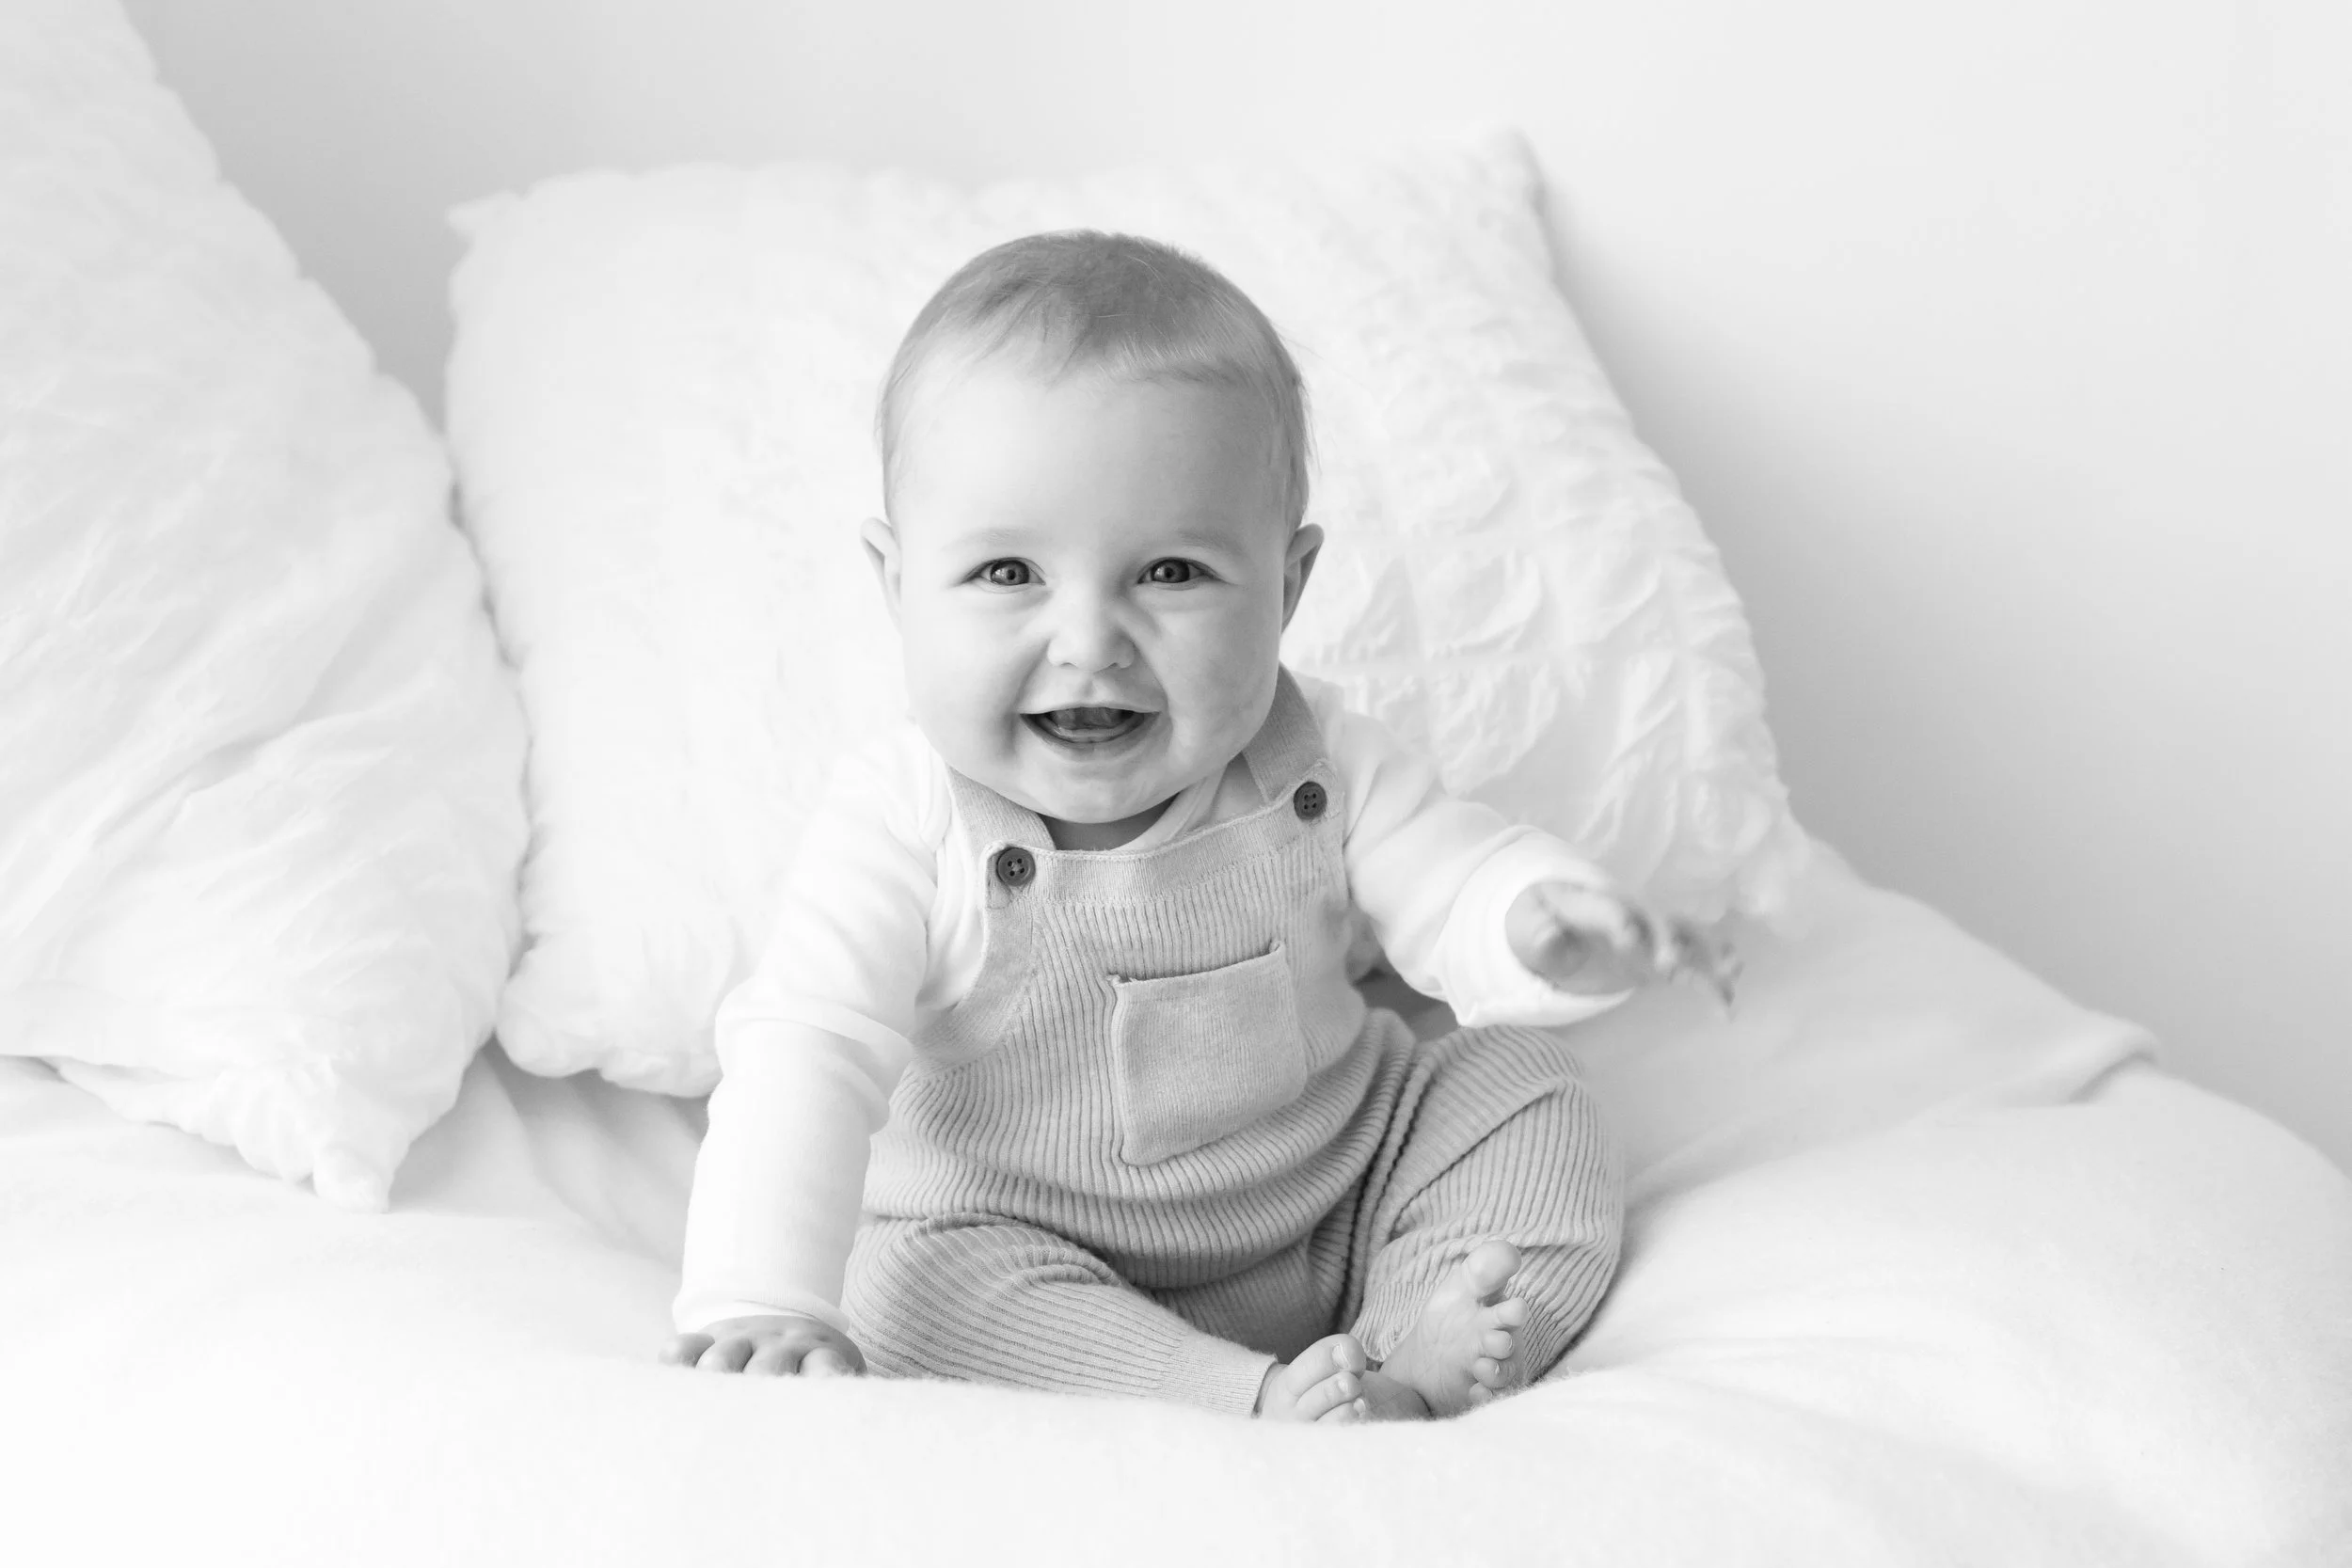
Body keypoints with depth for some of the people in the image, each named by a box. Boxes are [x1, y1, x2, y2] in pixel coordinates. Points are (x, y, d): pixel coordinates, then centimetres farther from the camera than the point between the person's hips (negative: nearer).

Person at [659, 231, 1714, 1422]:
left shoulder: (1313, 763, -12)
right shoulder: (902, 831, -22)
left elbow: (1451, 873, -9)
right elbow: (803, 1058, -28)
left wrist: (1541, 925, -35)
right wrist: (765, 1303, -43)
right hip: (1020, 1256, -3)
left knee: (1522, 1093, -7)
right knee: (912, 1280, -30)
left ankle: (1413, 1359, -21)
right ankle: (1260, 1403, -31)